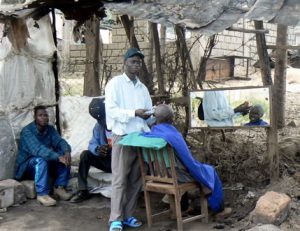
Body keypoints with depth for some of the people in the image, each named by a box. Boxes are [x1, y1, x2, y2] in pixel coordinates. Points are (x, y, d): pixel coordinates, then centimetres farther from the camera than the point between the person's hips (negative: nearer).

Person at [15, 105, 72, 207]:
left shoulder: (50, 129, 0)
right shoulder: (27, 131, -21)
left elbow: (60, 141, -14)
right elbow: (38, 149, -36)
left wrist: (67, 152, -38)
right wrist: (58, 157, -45)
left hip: (45, 163, 6)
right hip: (26, 166, -6)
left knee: (64, 156, -16)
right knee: (41, 160, -37)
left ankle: (59, 187, -14)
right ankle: (42, 194, -35)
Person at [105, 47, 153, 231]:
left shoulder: (143, 88, 18)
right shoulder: (115, 83, -1)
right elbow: (111, 110, -12)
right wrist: (134, 113, -20)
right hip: (123, 136, -6)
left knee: (136, 179, 8)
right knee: (120, 178, -5)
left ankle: (128, 215, 17)